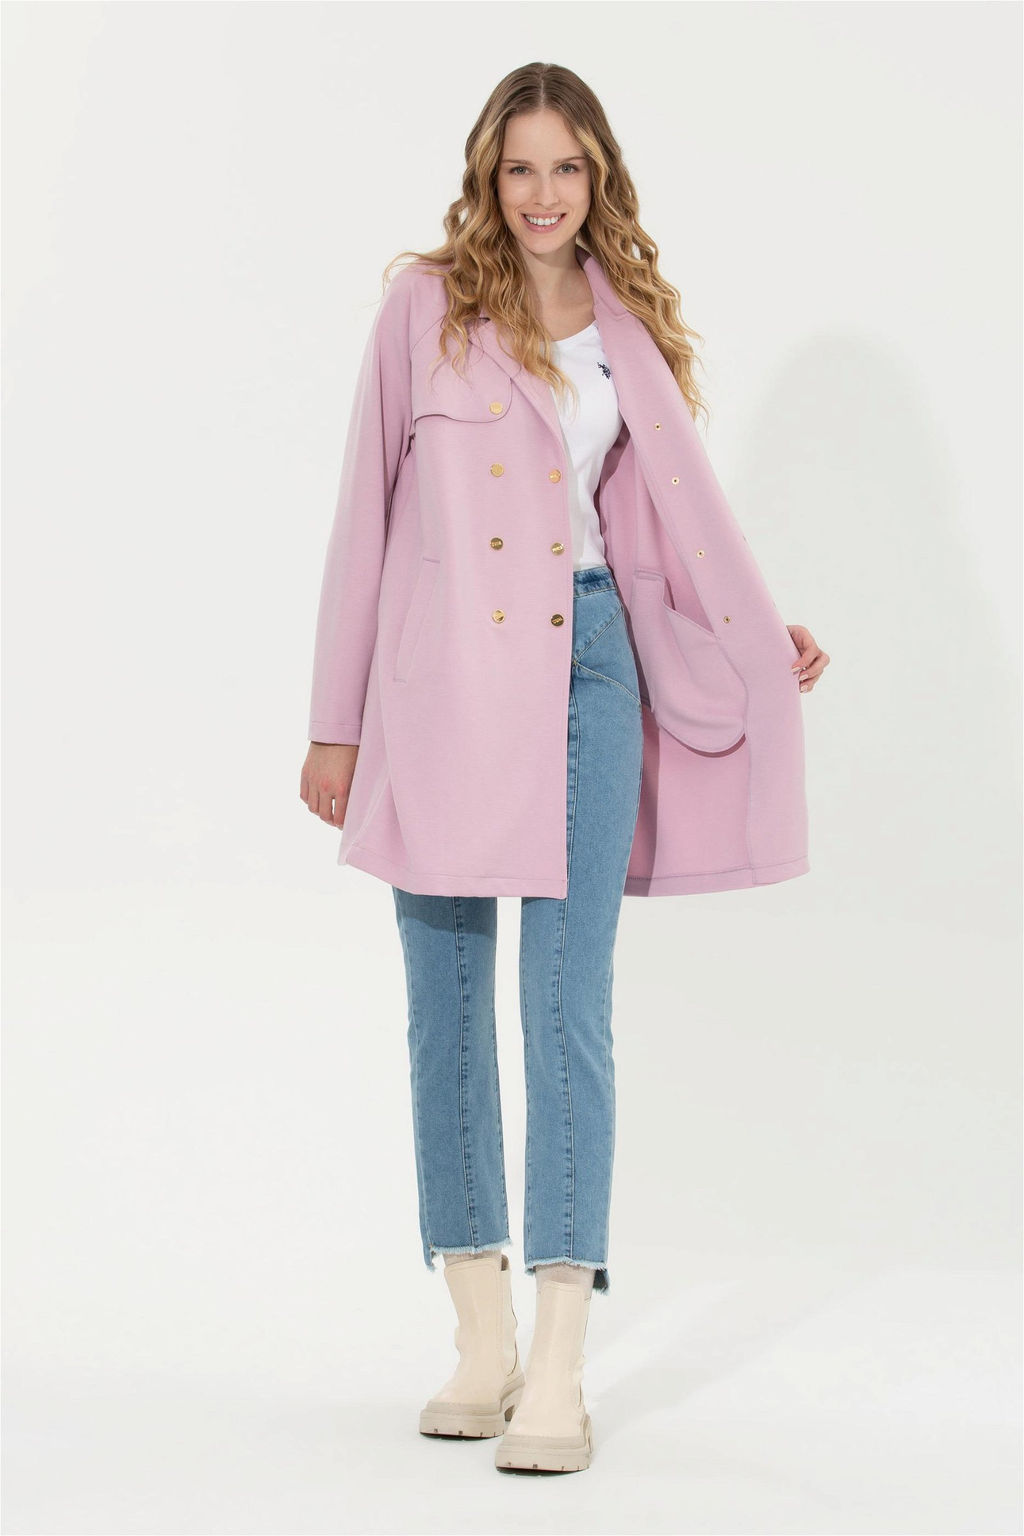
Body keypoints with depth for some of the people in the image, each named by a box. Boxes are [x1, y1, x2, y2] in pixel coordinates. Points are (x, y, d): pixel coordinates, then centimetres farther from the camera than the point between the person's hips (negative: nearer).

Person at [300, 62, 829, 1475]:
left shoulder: (631, 325, 11)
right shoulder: (427, 304, 4)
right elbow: (367, 509, 4)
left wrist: (767, 643, 5)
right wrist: (337, 719, 2)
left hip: (584, 667, 1)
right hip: (441, 676, 0)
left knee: (570, 1005, -8)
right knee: (448, 1003, 4)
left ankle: (558, 1365, -6)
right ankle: (481, 1337, 15)